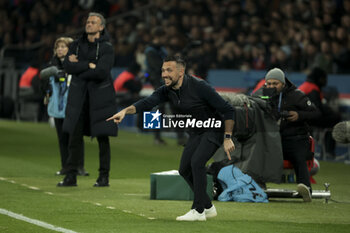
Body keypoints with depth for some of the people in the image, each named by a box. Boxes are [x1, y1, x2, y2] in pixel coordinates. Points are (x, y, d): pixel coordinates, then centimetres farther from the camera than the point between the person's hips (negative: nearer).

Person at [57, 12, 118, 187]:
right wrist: (89, 65, -13)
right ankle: (71, 176, 4)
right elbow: (68, 66, -5)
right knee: (74, 136, 0)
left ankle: (104, 177, 7)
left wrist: (78, 66, -9)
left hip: (100, 96, -4)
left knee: (102, 137, 0)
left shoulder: (106, 48, -5)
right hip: (79, 97, 4)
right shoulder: (77, 45, 10)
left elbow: (102, 72, -18)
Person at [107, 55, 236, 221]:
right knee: (184, 169, 5)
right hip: (196, 132, 8)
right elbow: (147, 103, -22)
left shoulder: (199, 86, -27)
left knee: (196, 162, -25)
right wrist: (125, 111, -40)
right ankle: (208, 207, 21)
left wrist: (227, 138, -24)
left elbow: (228, 110, -23)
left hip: (214, 129, -8)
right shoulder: (167, 90, -7)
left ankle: (198, 211, -18)